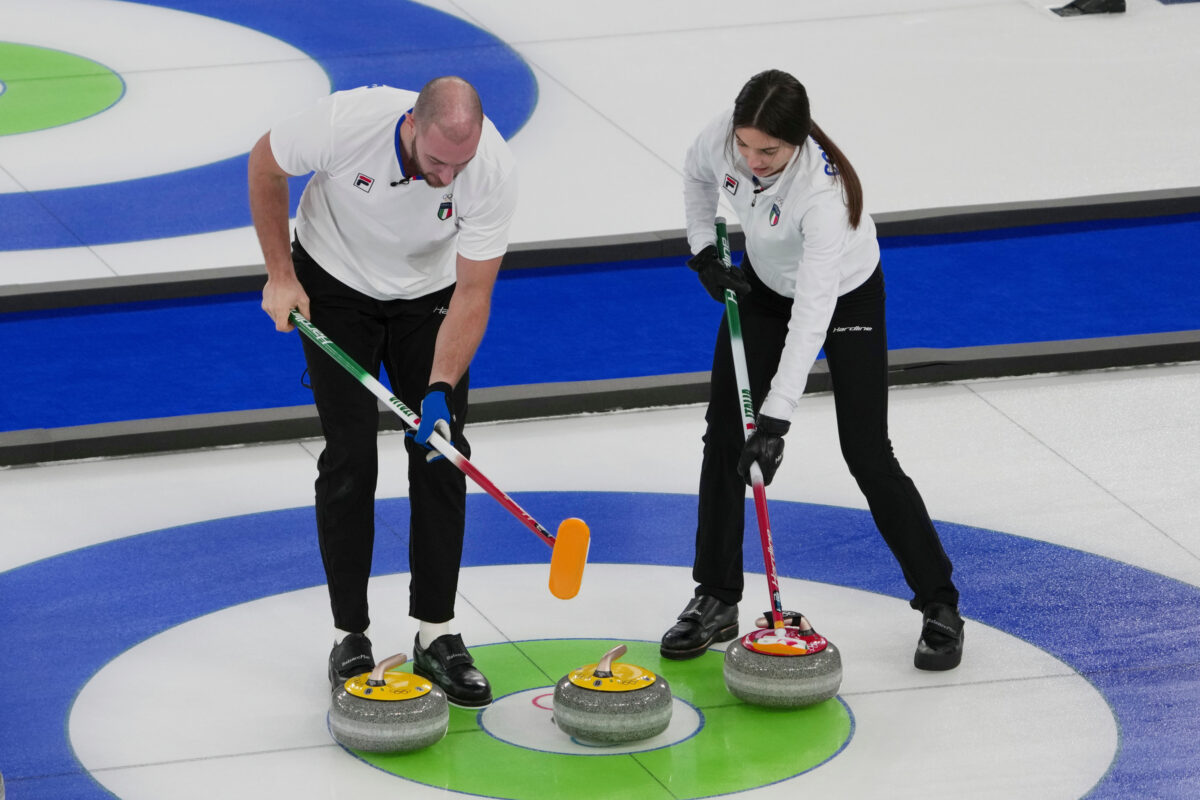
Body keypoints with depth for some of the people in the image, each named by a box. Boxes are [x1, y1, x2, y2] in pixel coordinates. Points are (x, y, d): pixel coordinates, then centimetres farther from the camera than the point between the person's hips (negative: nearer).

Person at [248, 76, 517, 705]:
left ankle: (436, 635, 6)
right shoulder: (346, 122, -36)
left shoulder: (494, 169, -32)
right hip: (335, 283, -2)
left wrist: (440, 391, -35)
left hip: (428, 293, 2)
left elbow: (472, 295, -25)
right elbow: (266, 164, -13)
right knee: (350, 456, -7)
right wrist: (280, 274, -11)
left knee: (441, 453, -3)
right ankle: (350, 636, 2)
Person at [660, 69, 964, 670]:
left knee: (867, 456, -9)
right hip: (764, 284, 5)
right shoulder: (723, 136, -27)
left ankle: (940, 608, 5)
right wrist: (704, 252, -7)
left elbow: (812, 315, -44)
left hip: (845, 295, -5)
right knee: (723, 434, -2)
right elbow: (697, 175, 2)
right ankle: (716, 602, 10)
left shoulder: (823, 192, -42)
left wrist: (776, 418, -48)